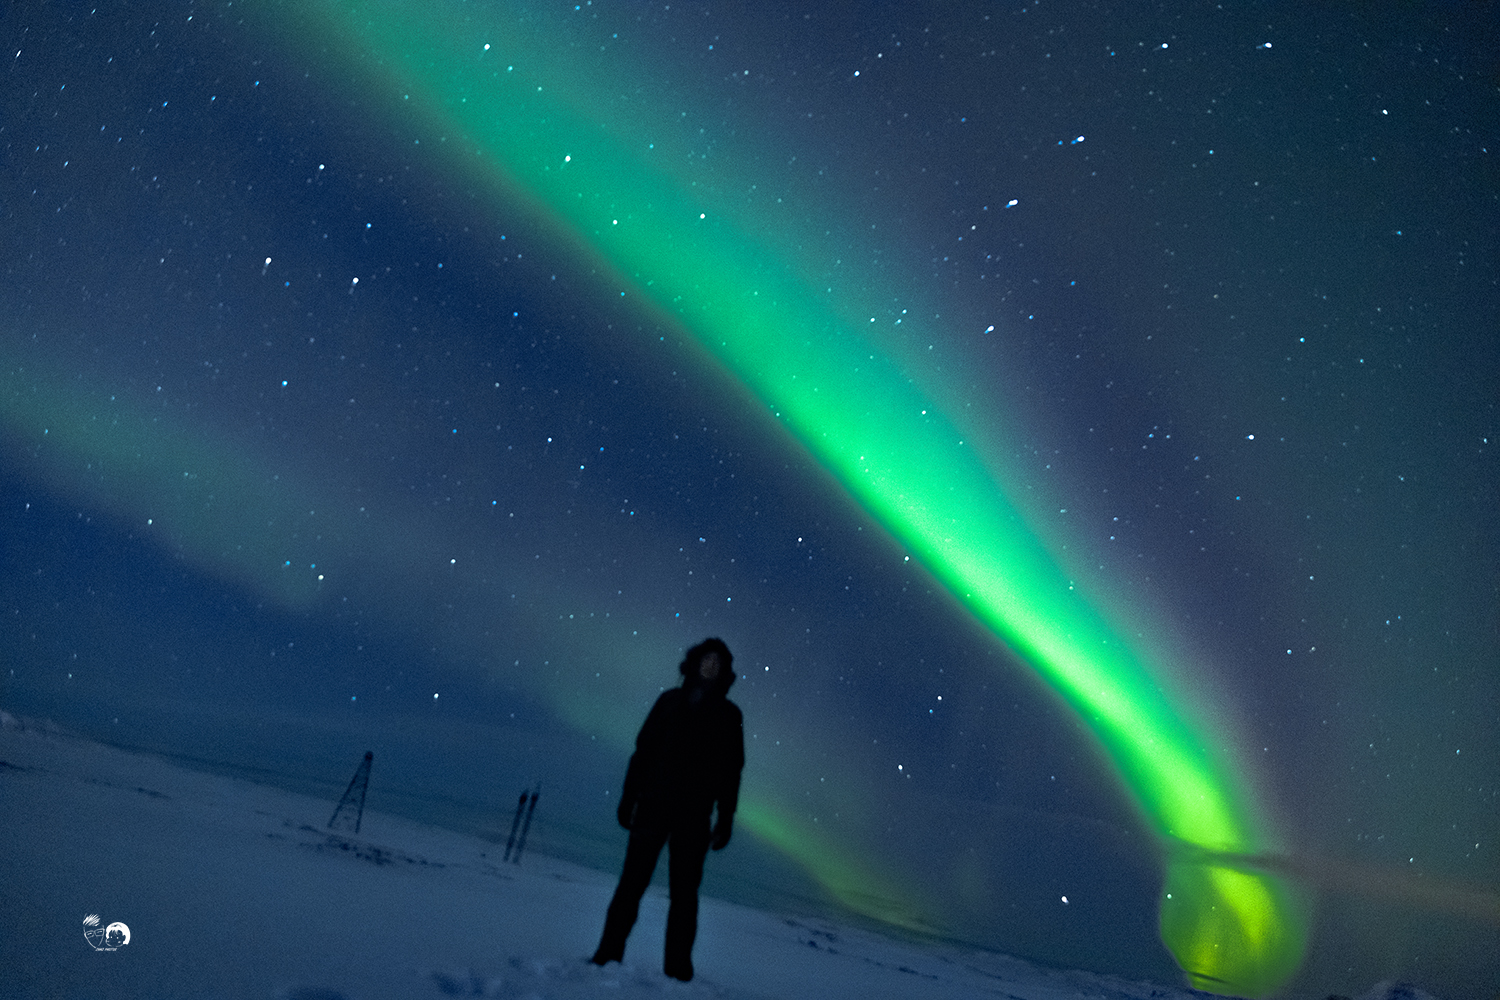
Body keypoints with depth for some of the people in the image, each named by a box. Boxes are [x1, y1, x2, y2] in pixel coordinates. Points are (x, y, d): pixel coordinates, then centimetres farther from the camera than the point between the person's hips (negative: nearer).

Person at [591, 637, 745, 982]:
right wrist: (629, 796, 3)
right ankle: (609, 951, 10)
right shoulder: (670, 701, 7)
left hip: (693, 817, 0)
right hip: (653, 806, 1)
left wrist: (725, 819, 0)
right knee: (632, 882, 2)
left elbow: (731, 771, 5)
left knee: (684, 891, 1)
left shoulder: (728, 715, 6)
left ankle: (678, 963, 10)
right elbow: (643, 750, 8)